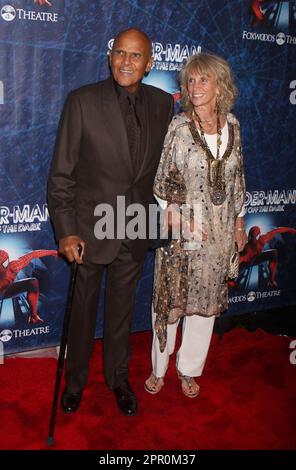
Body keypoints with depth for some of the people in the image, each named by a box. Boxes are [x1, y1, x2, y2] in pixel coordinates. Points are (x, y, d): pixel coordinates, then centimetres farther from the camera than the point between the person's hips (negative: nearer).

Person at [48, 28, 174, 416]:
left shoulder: (162, 104, 0)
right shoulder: (83, 101, -11)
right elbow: (61, 173, -10)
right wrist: (66, 231, -13)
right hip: (90, 226, -2)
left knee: (122, 309, 18)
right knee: (83, 310, 14)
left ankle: (118, 377, 40)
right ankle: (75, 379, 38)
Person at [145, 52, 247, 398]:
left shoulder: (232, 125, 2)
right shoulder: (177, 127, -9)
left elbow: (237, 177, 10)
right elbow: (161, 180, -7)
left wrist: (239, 222, 12)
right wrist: (176, 218, -14)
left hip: (219, 231, 4)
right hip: (180, 229, -4)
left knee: (206, 301, 13)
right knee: (170, 298, 8)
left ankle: (188, 369, 32)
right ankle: (159, 368, 29)